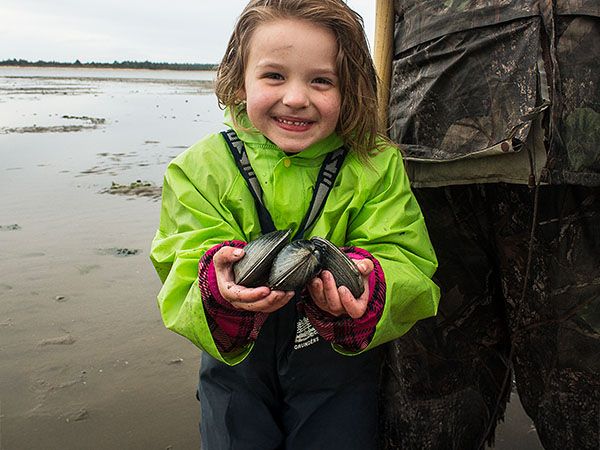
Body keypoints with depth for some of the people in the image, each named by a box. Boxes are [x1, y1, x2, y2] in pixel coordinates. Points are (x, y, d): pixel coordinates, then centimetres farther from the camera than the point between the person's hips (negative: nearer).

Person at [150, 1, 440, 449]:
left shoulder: (377, 167, -11)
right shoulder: (203, 168, -10)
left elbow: (408, 264, -16)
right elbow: (184, 266, -18)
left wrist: (368, 283, -38)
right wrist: (220, 291, -40)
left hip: (340, 365, 0)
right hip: (236, 365, 1)